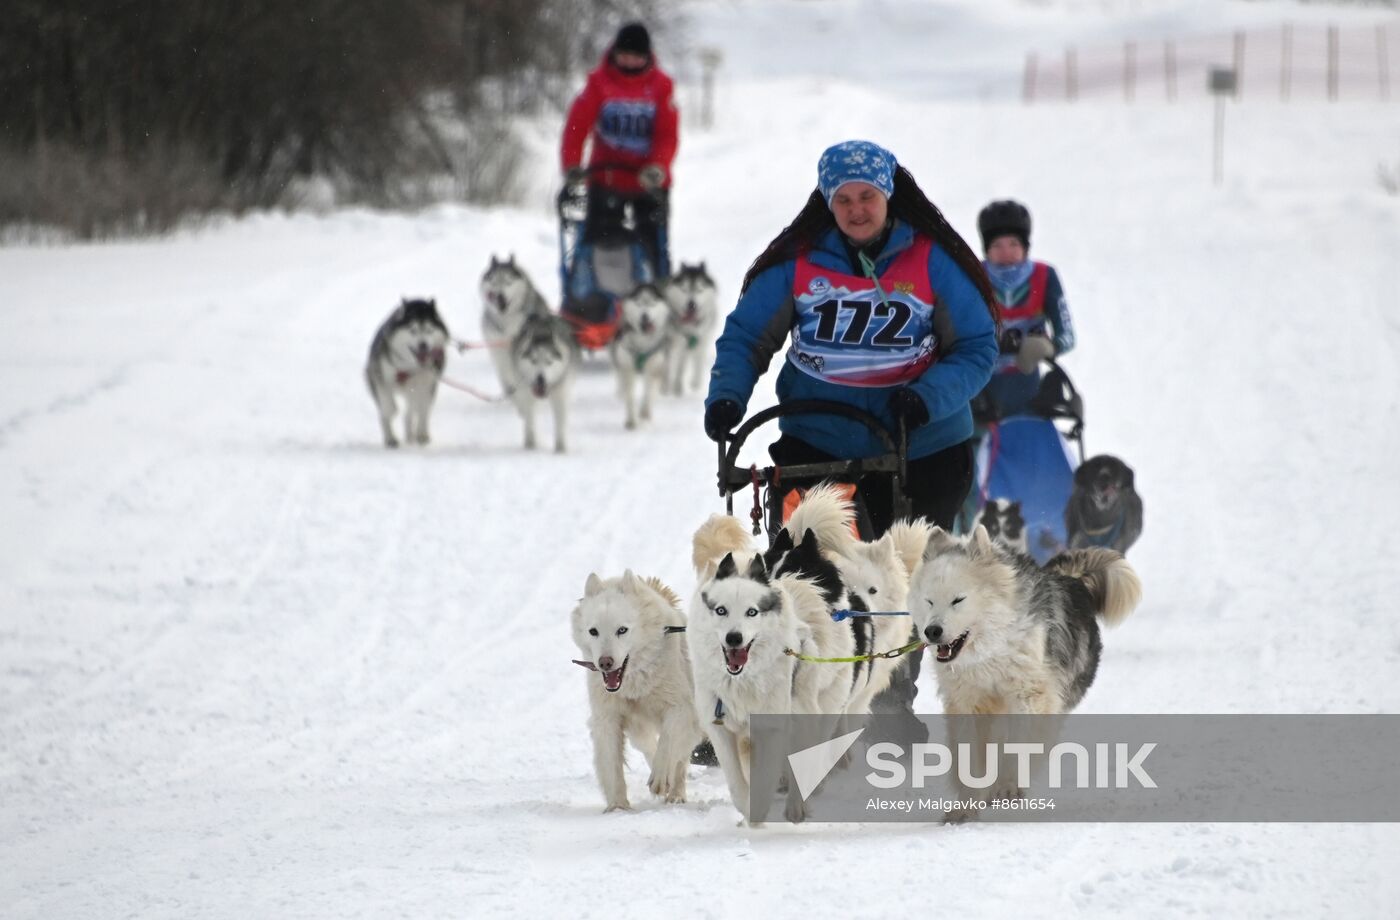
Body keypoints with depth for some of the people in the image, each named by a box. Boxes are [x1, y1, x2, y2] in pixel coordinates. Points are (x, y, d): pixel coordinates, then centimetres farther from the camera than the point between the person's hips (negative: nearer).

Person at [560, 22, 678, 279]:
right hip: (606, 178, -1)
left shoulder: (660, 86, 1)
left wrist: (658, 167, -20)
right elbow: (578, 123, -6)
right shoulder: (600, 82, -2)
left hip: (647, 181, 1)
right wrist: (571, 164, -17)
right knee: (598, 239, -2)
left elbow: (667, 133, -5)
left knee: (655, 246, 0)